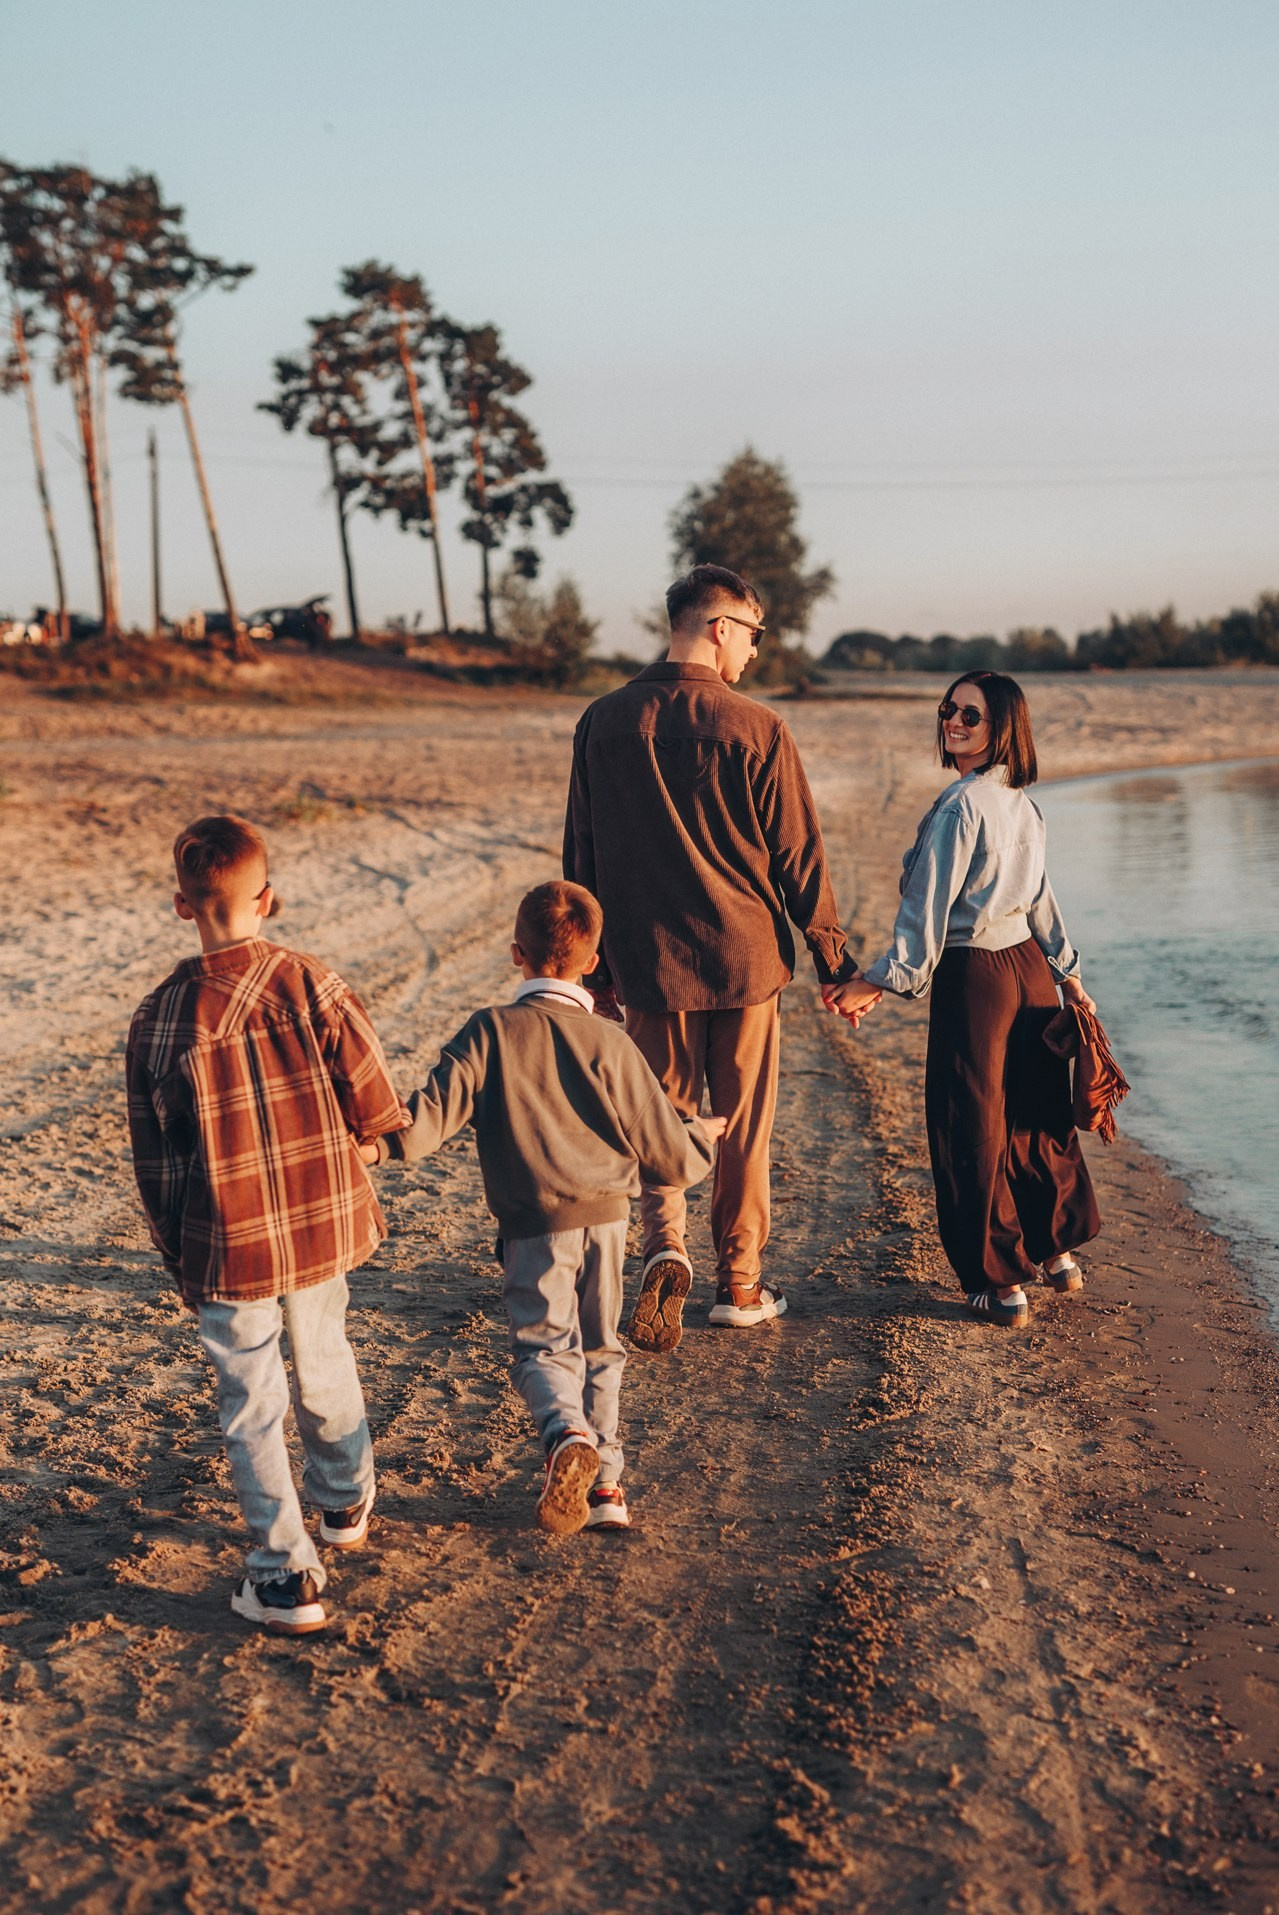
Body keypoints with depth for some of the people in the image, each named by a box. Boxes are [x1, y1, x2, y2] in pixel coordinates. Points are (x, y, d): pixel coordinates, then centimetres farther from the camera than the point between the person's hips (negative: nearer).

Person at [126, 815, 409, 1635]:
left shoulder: (160, 1019, -12)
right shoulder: (316, 986, -12)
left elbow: (157, 1163, -5)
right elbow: (377, 1113, -9)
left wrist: (180, 1262, 9)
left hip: (229, 1245, -2)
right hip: (325, 1223, 3)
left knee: (253, 1402, 9)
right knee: (326, 1364, 24)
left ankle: (287, 1574, 11)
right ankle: (347, 1502, 46)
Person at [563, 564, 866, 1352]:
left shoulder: (604, 722, 0)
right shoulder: (755, 729, -11)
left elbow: (582, 856, 6)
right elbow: (799, 856, -7)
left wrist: (596, 965, 16)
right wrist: (834, 961, 4)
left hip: (648, 963, 2)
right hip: (746, 960, -2)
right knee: (744, 1126, 11)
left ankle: (666, 1246, -7)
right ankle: (740, 1285, 20)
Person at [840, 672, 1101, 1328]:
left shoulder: (960, 808, -17)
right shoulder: (1023, 803, 9)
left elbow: (929, 909, -18)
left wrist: (881, 979, -14)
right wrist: (1067, 972, 26)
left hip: (974, 979, -8)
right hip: (1030, 970, 8)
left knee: (974, 1128, 3)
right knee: (1036, 1111, 19)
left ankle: (1001, 1284, 11)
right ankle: (1059, 1252, 33)